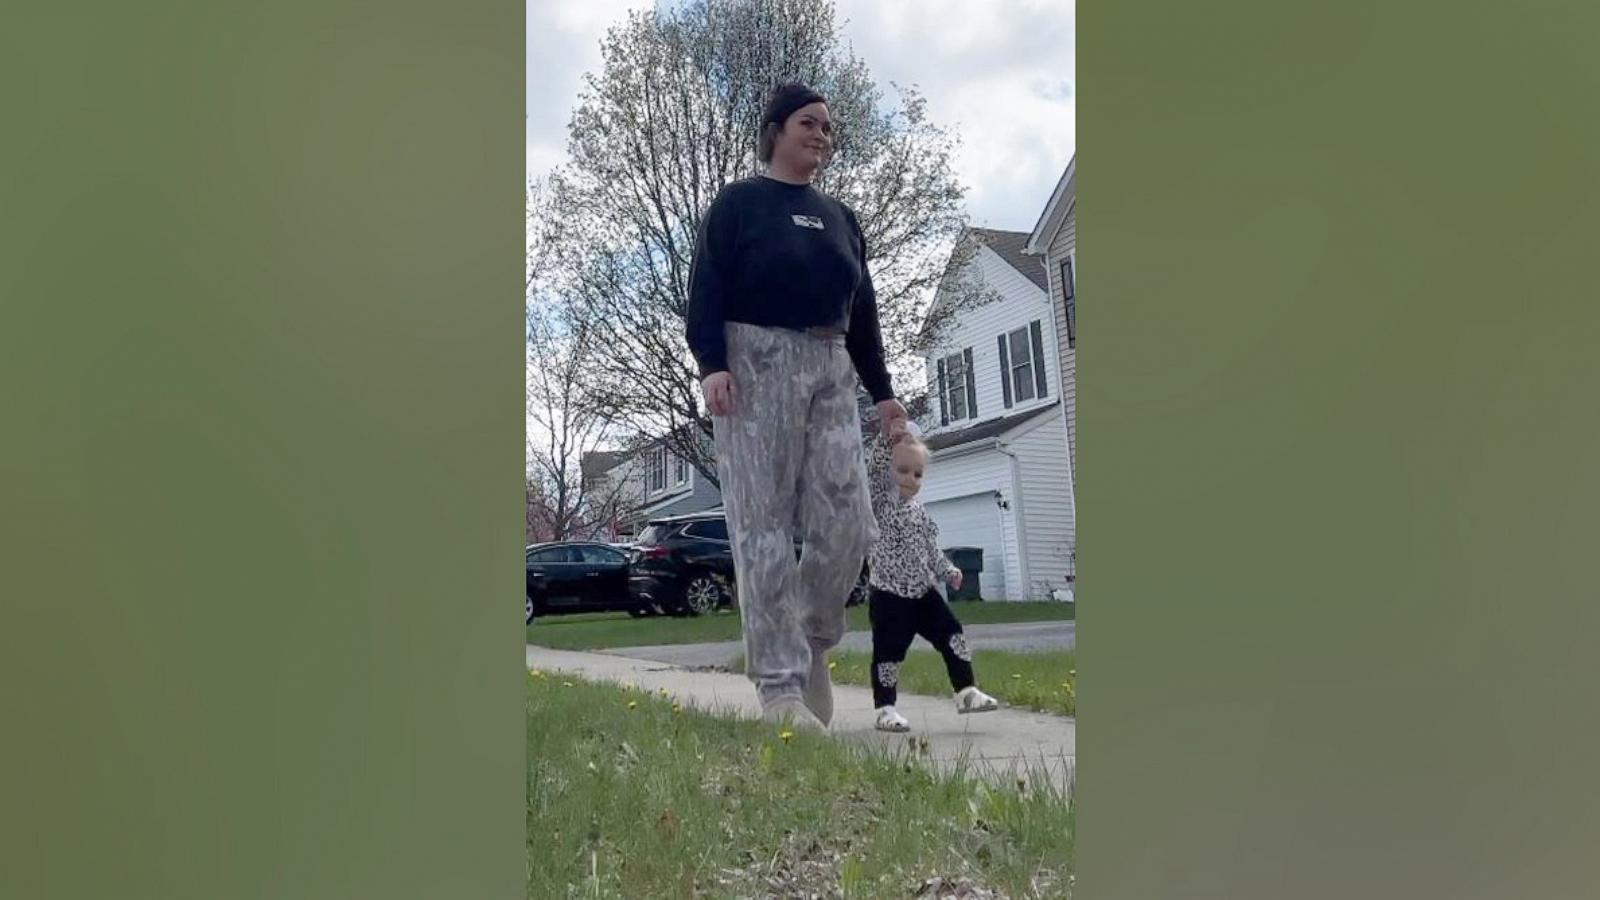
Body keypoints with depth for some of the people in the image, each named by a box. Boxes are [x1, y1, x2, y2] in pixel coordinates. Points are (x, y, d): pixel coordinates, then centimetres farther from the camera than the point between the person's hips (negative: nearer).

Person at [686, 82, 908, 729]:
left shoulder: (841, 218, 24)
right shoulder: (738, 202, 8)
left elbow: (862, 310, 22)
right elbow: (706, 286, -4)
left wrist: (881, 389, 15)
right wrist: (711, 363, -19)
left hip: (830, 369, 5)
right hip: (756, 361, -5)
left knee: (847, 521, -6)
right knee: (764, 526, -8)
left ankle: (813, 648, 15)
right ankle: (780, 687, -6)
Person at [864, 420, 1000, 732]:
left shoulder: (919, 510, 13)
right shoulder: (879, 502, -5)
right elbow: (872, 473, -24)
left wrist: (948, 570, 8)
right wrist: (888, 441, -33)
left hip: (923, 591, 6)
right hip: (889, 595, -6)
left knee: (951, 633, 0)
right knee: (889, 651, -1)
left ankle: (966, 691, 7)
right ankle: (885, 708, 9)